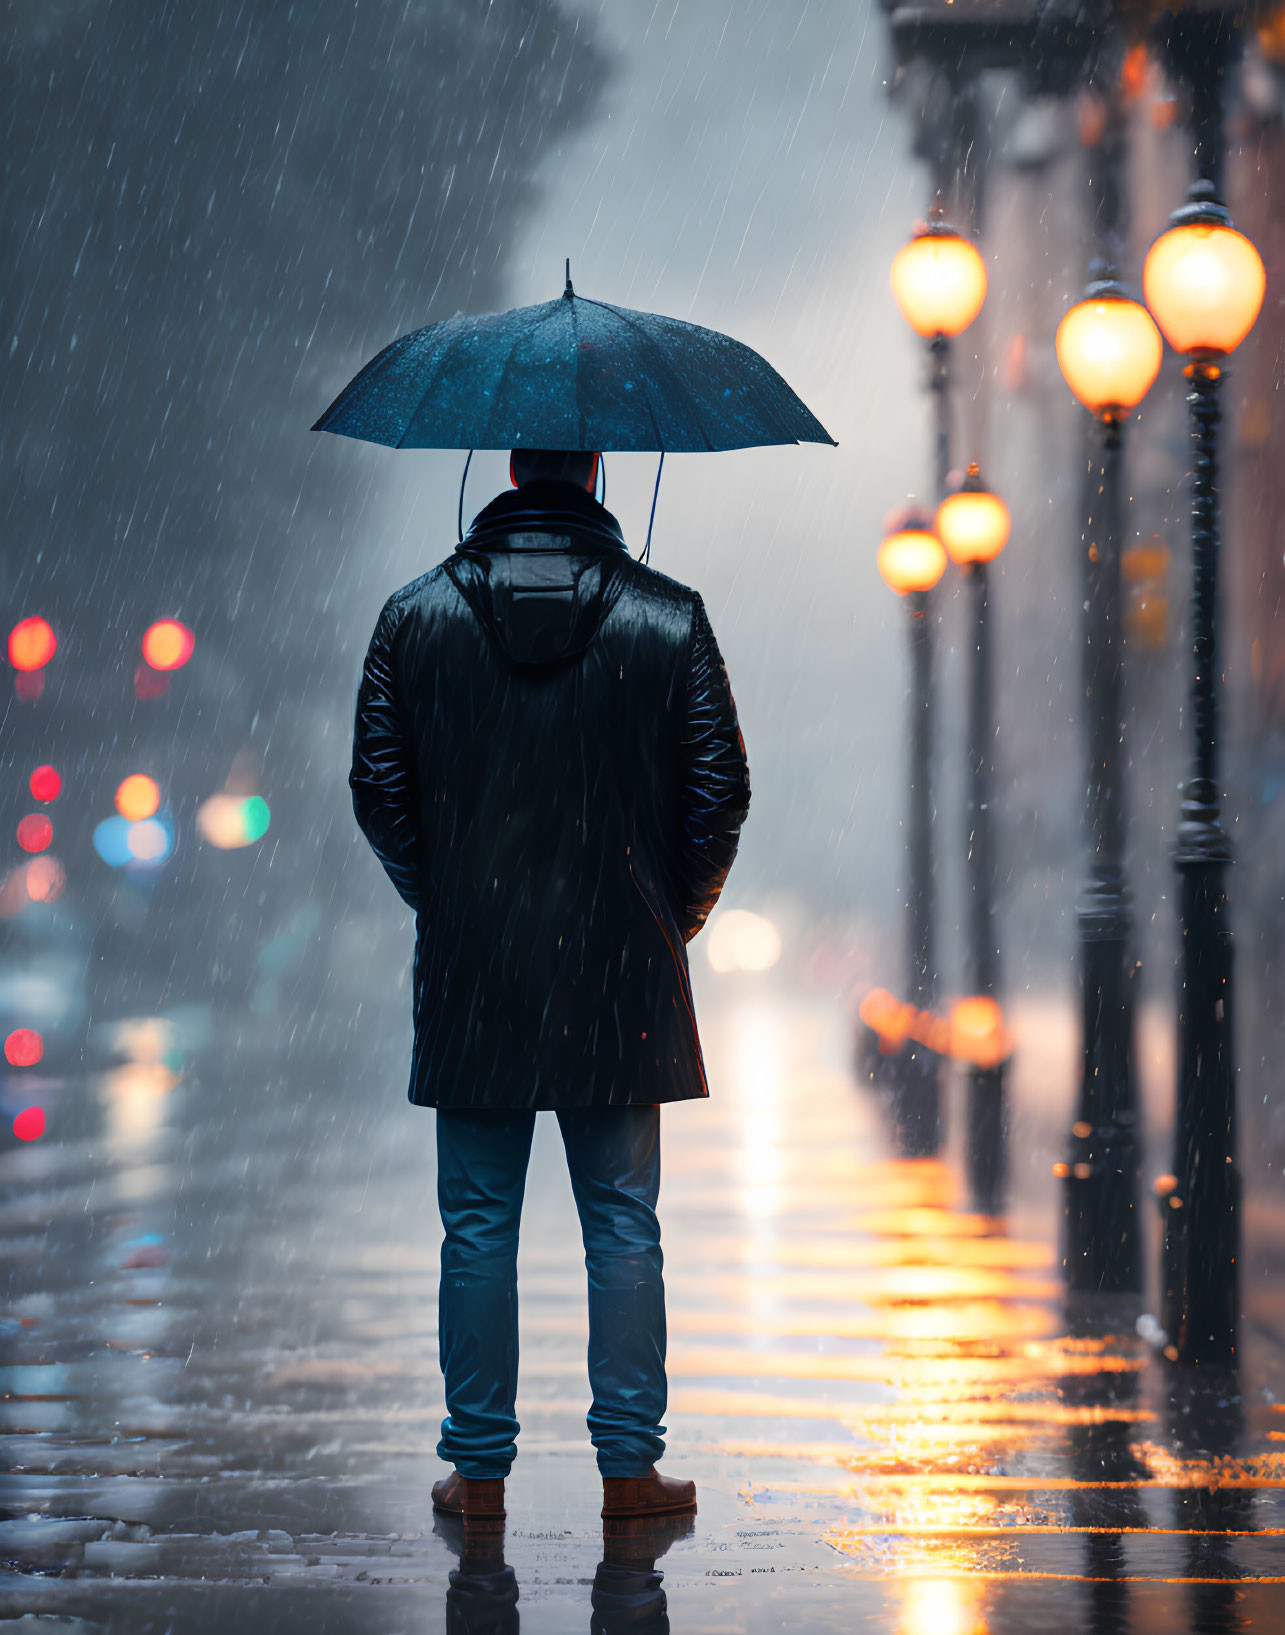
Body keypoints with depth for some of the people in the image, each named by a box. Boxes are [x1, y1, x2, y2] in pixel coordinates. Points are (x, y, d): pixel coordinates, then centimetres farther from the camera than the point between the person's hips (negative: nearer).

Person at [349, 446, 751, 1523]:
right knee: (623, 1224, 6)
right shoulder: (669, 620, -4)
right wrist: (676, 915, 11)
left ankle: (479, 1466, 12)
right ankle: (629, 1464, 8)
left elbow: (378, 789, 2)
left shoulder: (416, 617, 0)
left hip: (471, 973, 1)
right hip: (623, 971, -1)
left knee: (478, 1226, 8)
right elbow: (721, 791, -3)